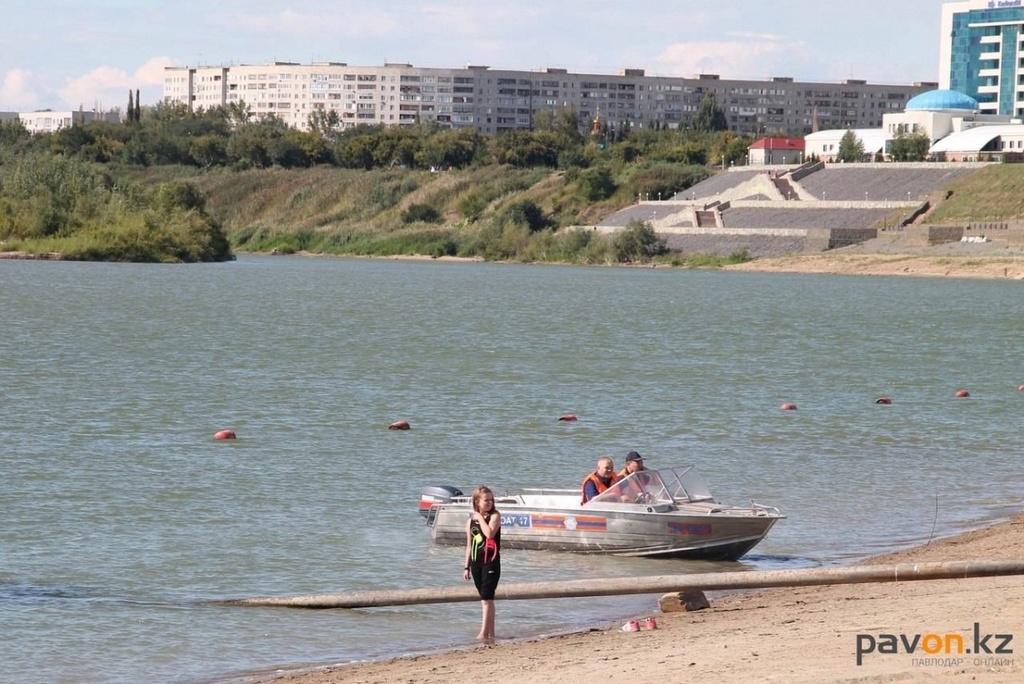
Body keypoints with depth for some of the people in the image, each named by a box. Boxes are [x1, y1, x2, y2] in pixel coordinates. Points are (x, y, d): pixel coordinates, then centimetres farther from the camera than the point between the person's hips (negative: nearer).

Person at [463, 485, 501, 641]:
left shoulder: (495, 516, -4)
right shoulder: (470, 522, 11)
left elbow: (490, 533, -23)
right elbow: (469, 546, 15)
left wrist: (481, 518, -12)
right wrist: (467, 567, 13)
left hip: (490, 562, -6)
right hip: (476, 563, 6)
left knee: (487, 598, -13)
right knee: (484, 599, 12)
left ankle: (484, 633, -19)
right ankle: (490, 633, 19)